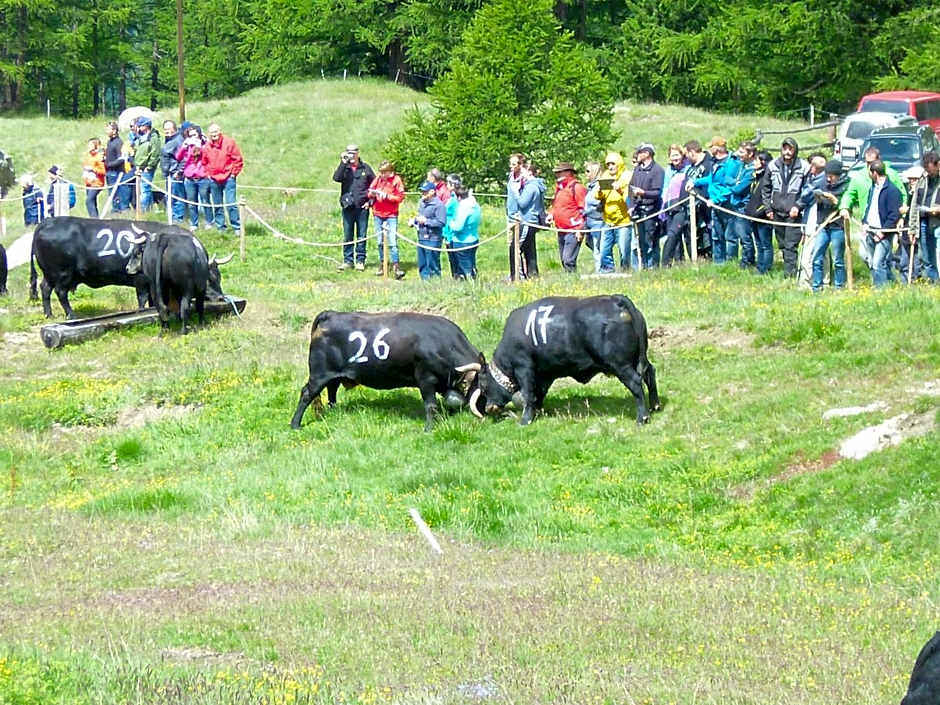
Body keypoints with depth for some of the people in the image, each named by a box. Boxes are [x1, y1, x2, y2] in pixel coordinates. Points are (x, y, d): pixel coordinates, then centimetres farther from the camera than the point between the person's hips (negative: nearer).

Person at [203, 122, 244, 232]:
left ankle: (236, 227, -6)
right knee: (217, 205, 8)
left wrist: (234, 173, -4)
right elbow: (204, 162, 20)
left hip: (228, 178, -4)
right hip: (213, 179, 4)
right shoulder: (206, 146, 5)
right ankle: (220, 226, 17)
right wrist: (207, 174, 10)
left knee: (231, 203, -10)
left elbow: (238, 160, -3)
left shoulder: (229, 142, -6)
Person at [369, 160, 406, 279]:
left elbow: (400, 197, -8)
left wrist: (387, 196, -18)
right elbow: (369, 193, 10)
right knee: (380, 241, 10)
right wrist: (372, 194, -13)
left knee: (392, 241, -12)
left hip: (391, 215, -4)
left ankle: (395, 266, -13)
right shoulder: (378, 179, 4)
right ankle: (382, 265, 20)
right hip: (378, 214, 4)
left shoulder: (396, 180, -5)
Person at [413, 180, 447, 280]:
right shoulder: (422, 202, 12)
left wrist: (426, 221, -19)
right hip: (421, 238, 9)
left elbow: (441, 222, -20)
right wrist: (414, 221, 8)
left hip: (432, 240, -9)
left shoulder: (438, 205, -14)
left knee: (432, 266, -3)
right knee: (422, 266, 14)